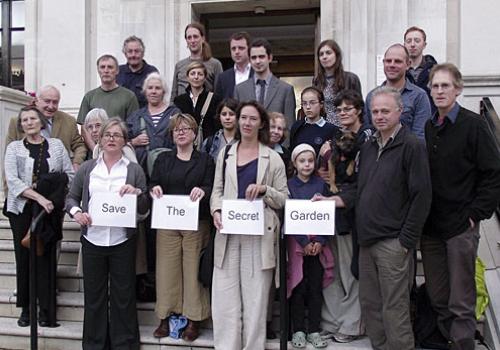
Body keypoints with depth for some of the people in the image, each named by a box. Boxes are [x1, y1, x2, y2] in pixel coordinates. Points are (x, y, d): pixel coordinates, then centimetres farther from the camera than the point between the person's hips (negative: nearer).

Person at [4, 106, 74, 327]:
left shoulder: (56, 145, 8)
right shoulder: (14, 148, 4)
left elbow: (70, 174, 7)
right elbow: (12, 180, -7)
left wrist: (55, 192, -9)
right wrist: (39, 197, -17)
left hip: (49, 211, 0)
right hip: (22, 209, 0)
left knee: (46, 257, 0)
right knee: (24, 257, 4)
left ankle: (47, 311, 6)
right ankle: (26, 308, 17)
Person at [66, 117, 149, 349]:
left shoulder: (134, 170, 4)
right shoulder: (87, 168, 8)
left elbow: (144, 210, 3)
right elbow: (71, 197, 13)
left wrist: (137, 193, -16)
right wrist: (76, 212, -7)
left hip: (123, 242, -1)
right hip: (92, 240, 2)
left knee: (123, 295, 7)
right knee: (94, 295, 11)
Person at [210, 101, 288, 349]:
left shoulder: (273, 158, 5)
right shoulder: (225, 154, 13)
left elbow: (283, 199, 4)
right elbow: (217, 190, 13)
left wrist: (264, 190, -14)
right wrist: (216, 210, -7)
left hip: (259, 234, -2)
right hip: (228, 233, 2)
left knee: (255, 297, 4)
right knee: (225, 297, 2)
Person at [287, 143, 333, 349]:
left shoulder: (321, 184, 5)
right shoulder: (288, 185, 0)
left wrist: (321, 242, -7)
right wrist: (304, 243, -10)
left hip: (318, 243, 2)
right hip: (296, 242, -1)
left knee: (316, 287, 5)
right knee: (298, 288, 2)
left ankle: (314, 331, 16)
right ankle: (298, 331, 14)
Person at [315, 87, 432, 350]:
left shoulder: (412, 146, -7)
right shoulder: (368, 148, 14)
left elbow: (421, 196, -12)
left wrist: (406, 241, -14)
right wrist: (330, 200, 4)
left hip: (393, 243, -7)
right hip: (367, 240, 7)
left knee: (394, 311, 0)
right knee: (369, 304, 14)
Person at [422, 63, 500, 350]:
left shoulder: (473, 124, -6)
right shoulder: (427, 127, 10)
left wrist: (476, 213, -11)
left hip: (461, 226, -5)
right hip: (430, 226, 5)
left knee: (461, 303, 2)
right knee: (438, 299, 13)